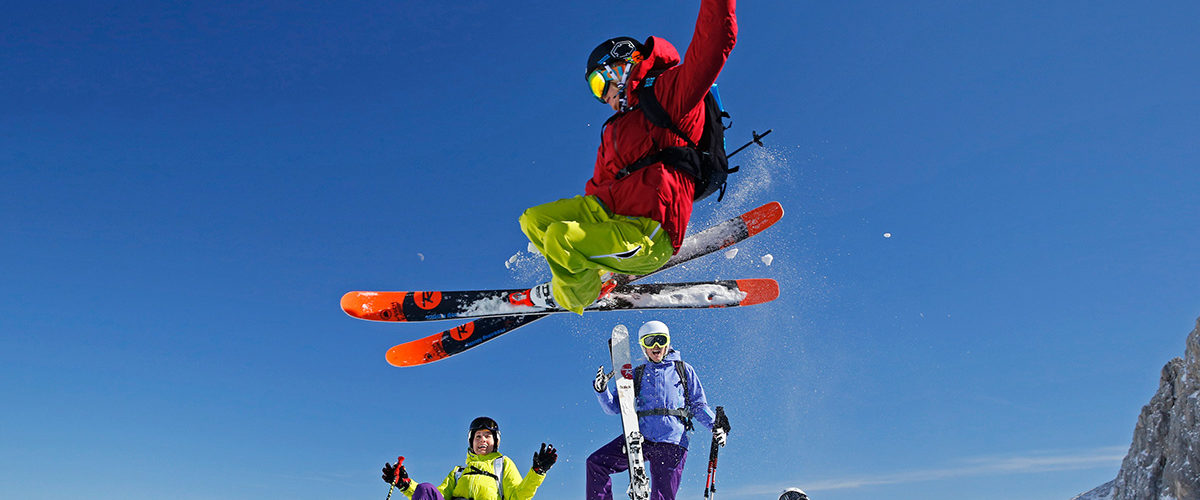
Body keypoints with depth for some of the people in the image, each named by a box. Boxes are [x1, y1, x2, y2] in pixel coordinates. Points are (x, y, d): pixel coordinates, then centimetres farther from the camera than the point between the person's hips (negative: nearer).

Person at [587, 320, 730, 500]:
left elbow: (698, 406, 15)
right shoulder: (637, 374, 18)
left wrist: (716, 426, -3)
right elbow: (614, 407, 13)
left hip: (673, 443, -2)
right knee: (595, 463, -13)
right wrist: (602, 389, -7)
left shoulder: (683, 370, 14)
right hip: (640, 437, 2)